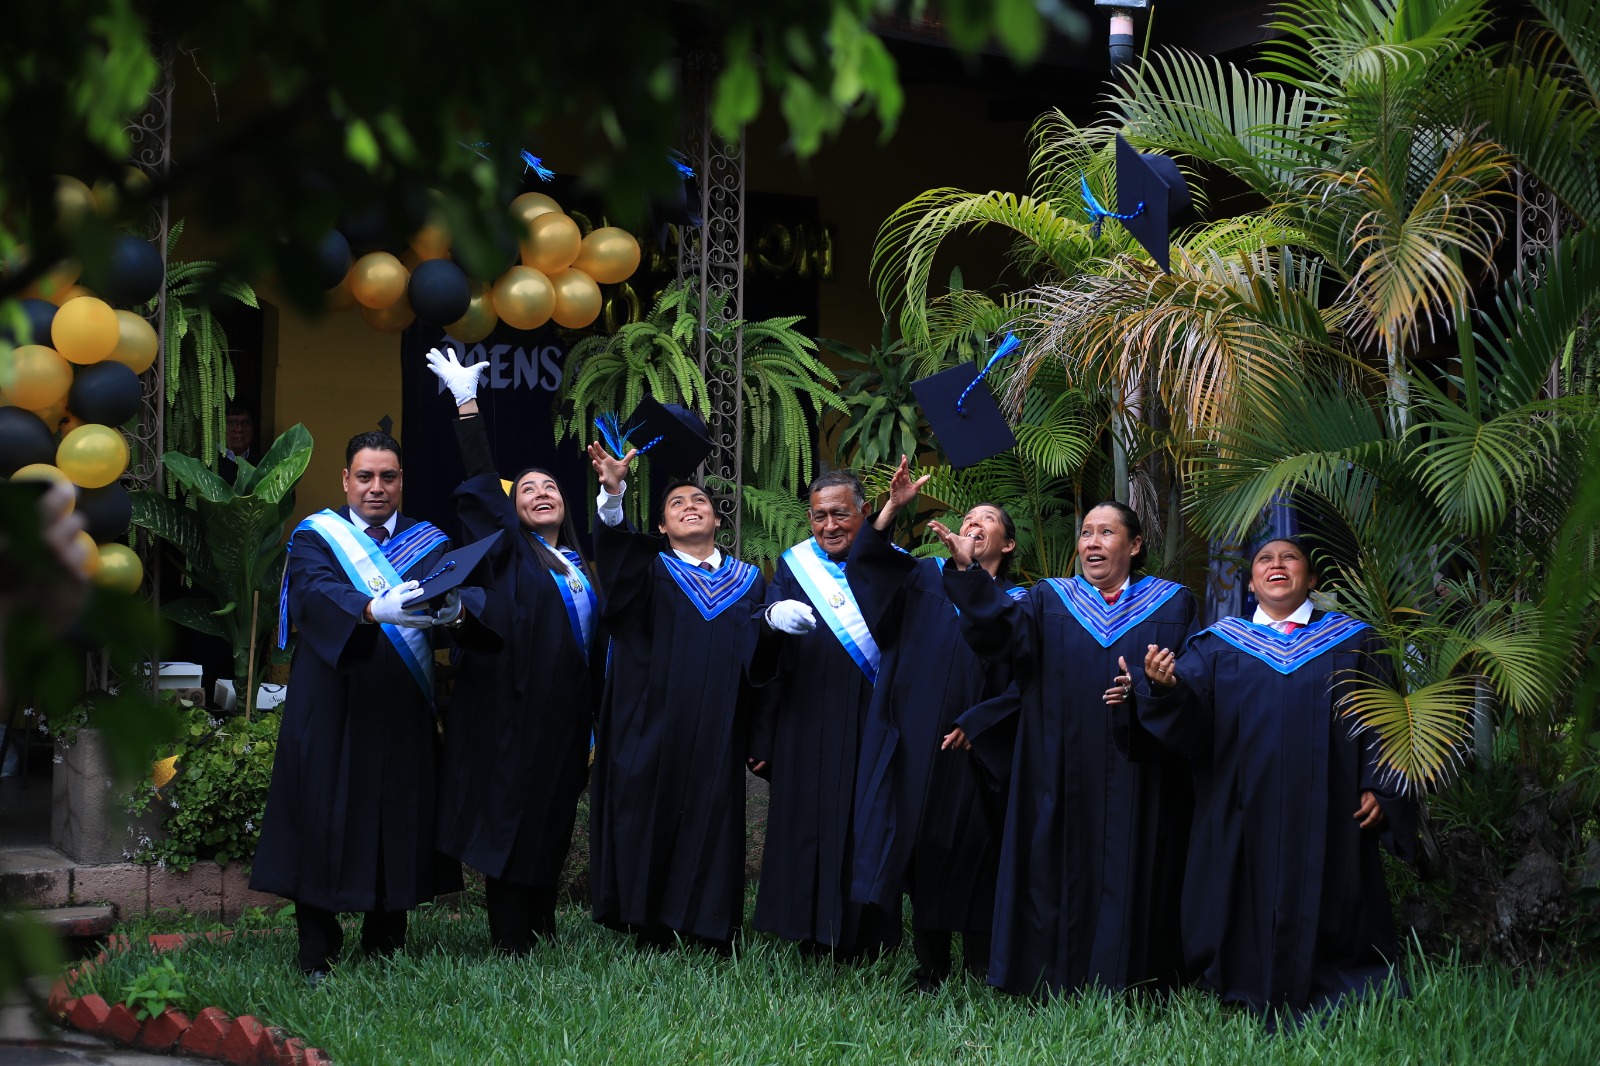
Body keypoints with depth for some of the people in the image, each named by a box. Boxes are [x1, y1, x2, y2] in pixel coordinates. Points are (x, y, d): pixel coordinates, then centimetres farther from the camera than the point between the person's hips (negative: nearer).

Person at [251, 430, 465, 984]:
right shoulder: (316, 537, 5)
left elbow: (453, 593, -7)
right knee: (325, 823, -4)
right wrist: (375, 610, -37)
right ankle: (317, 957, 3)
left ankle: (384, 949, 12)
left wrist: (453, 610, -32)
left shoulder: (428, 543, 13)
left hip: (402, 714, 2)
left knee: (399, 824, 2)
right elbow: (317, 592, -17)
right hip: (332, 710, -2)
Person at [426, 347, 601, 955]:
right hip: (515, 711, -5)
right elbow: (482, 483, -6)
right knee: (512, 821, -4)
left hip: (567, 717, 5)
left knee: (553, 824, 9)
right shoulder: (510, 552, 3)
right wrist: (467, 404, -12)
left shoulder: (580, 566, 15)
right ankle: (511, 946, 0)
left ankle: (543, 933, 19)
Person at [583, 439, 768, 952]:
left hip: (718, 738, 1)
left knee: (711, 828, -1)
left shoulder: (748, 581, 14)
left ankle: (712, 938, 6)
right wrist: (613, 493, -33)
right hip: (653, 733, -1)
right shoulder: (649, 572, 8)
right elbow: (614, 545, -13)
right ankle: (652, 935, 6)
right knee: (652, 826, -2)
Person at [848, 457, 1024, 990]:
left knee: (973, 854, -1)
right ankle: (930, 967, 12)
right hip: (915, 746, 2)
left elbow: (1019, 684, 1)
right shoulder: (924, 580, 14)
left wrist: (976, 724, -12)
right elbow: (867, 563, -2)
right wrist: (894, 507, -16)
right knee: (924, 853, 4)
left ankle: (981, 973, 7)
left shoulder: (1017, 601, 7)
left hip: (973, 750, -2)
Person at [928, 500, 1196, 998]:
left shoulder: (1171, 604, 10)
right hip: (1061, 786, 1)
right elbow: (1001, 630, -8)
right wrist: (968, 572, -24)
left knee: (1127, 879, 0)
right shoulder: (1048, 600, 11)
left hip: (1137, 786, -1)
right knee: (1059, 878, 0)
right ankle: (1056, 984, 8)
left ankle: (1124, 986, 9)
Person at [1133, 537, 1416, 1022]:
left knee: (1320, 917, 0)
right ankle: (1256, 1007, 9)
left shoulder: (1351, 642, 10)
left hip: (1326, 822, 0)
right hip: (1245, 821, 1)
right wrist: (1165, 686, -25)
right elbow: (1186, 719, -2)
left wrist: (1380, 788, -7)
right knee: (1252, 914, -1)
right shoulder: (1219, 646, 11)